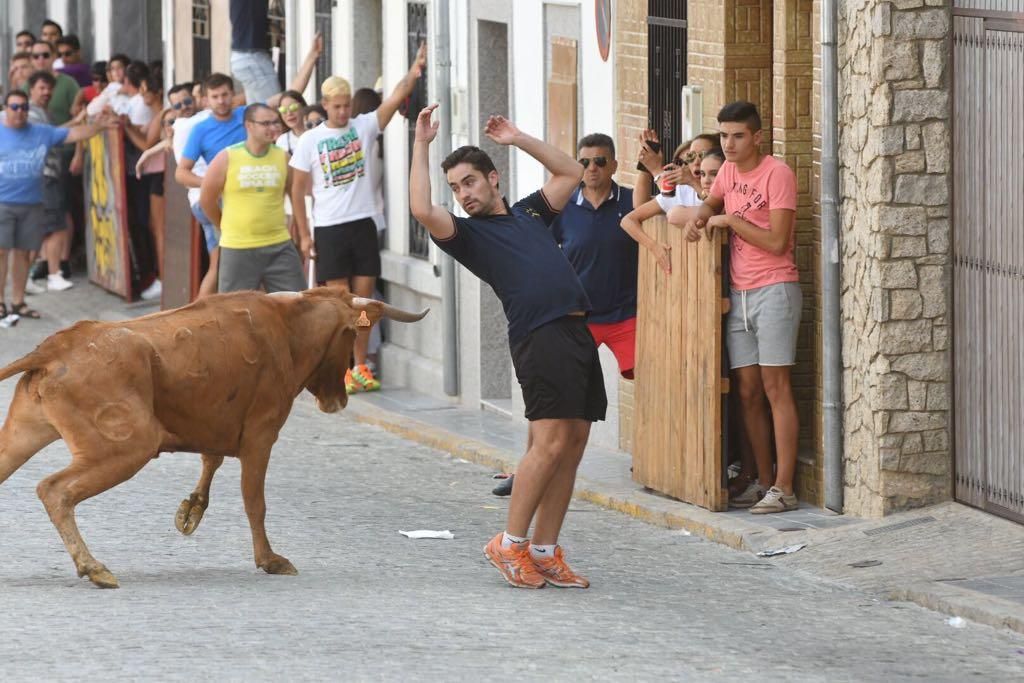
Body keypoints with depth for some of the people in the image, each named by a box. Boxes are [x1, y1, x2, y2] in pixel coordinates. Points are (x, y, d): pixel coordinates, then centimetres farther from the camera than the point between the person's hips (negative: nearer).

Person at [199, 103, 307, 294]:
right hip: (237, 249, -2)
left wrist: (303, 234, 10)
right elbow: (207, 199, 3)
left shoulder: (283, 157, 2)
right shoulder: (226, 158, -7)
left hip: (279, 247, 2)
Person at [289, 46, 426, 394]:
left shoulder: (364, 127, 2)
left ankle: (360, 366, 14)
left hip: (362, 223, 2)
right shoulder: (310, 141, 0)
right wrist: (304, 235, 1)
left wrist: (414, 73, -31)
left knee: (363, 297, 5)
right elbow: (298, 190, 4)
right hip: (329, 228, -2)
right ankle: (341, 369, 5)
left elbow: (396, 98, -13)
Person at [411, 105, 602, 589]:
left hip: (578, 330, 6)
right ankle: (510, 544, -7)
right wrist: (421, 145, -5)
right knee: (550, 443, -16)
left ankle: (545, 552, 6)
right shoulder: (469, 234, 7)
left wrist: (518, 140, 29)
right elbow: (421, 209, -11)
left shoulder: (530, 213, 25)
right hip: (540, 335, -6)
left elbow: (570, 172, 34)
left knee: (572, 446, 2)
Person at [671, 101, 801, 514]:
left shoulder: (777, 173, -11)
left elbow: (776, 241, -16)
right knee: (748, 392, 7)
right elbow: (712, 203, 30)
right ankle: (763, 481, 14)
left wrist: (730, 220, -11)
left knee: (775, 388, -9)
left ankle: (784, 488, -10)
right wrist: (700, 216, 7)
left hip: (774, 290, -8)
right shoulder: (729, 170, 11)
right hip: (738, 294, 8)